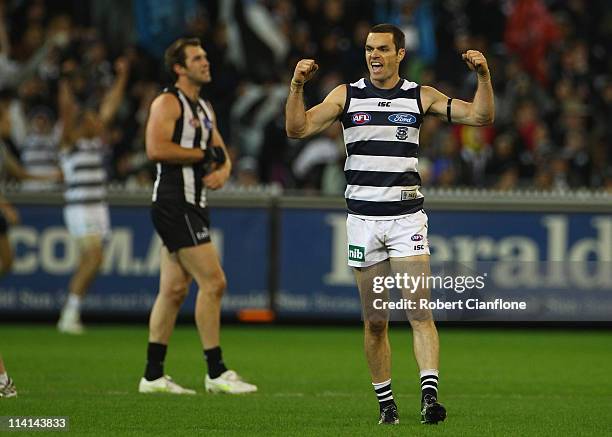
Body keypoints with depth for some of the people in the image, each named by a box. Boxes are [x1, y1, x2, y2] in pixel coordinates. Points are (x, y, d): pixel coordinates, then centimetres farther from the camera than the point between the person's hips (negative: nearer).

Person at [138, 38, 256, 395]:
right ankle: (216, 372, -9)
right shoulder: (167, 102, -8)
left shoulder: (204, 108, 20)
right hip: (175, 203, -9)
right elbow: (155, 148, -21)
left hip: (193, 205, 9)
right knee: (213, 282, -12)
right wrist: (203, 155, -14)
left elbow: (221, 153, 22)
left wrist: (222, 170, -2)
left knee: (175, 289, 9)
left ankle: (153, 375, 12)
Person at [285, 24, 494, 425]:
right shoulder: (347, 95, 5)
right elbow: (297, 128, -3)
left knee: (420, 313, -14)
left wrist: (484, 75, -12)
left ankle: (430, 396, -22)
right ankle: (386, 403, 13)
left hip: (407, 218, -1)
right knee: (375, 321, 4)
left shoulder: (419, 97, 5)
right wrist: (297, 86, -17)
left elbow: (480, 116, 2)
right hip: (363, 221, 1)